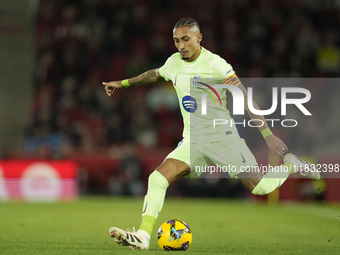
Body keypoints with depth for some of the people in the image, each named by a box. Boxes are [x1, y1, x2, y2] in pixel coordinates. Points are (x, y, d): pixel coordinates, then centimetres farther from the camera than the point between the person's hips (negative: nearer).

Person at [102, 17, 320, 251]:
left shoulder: (214, 64, -14)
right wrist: (123, 83, 32)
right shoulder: (174, 63, 5)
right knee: (157, 179, -15)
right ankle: (143, 236, -20)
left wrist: (268, 135, -18)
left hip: (222, 138, -5)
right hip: (193, 142, 5)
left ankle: (291, 165, 21)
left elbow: (245, 98, -14)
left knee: (260, 187, -8)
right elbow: (155, 74, 31)